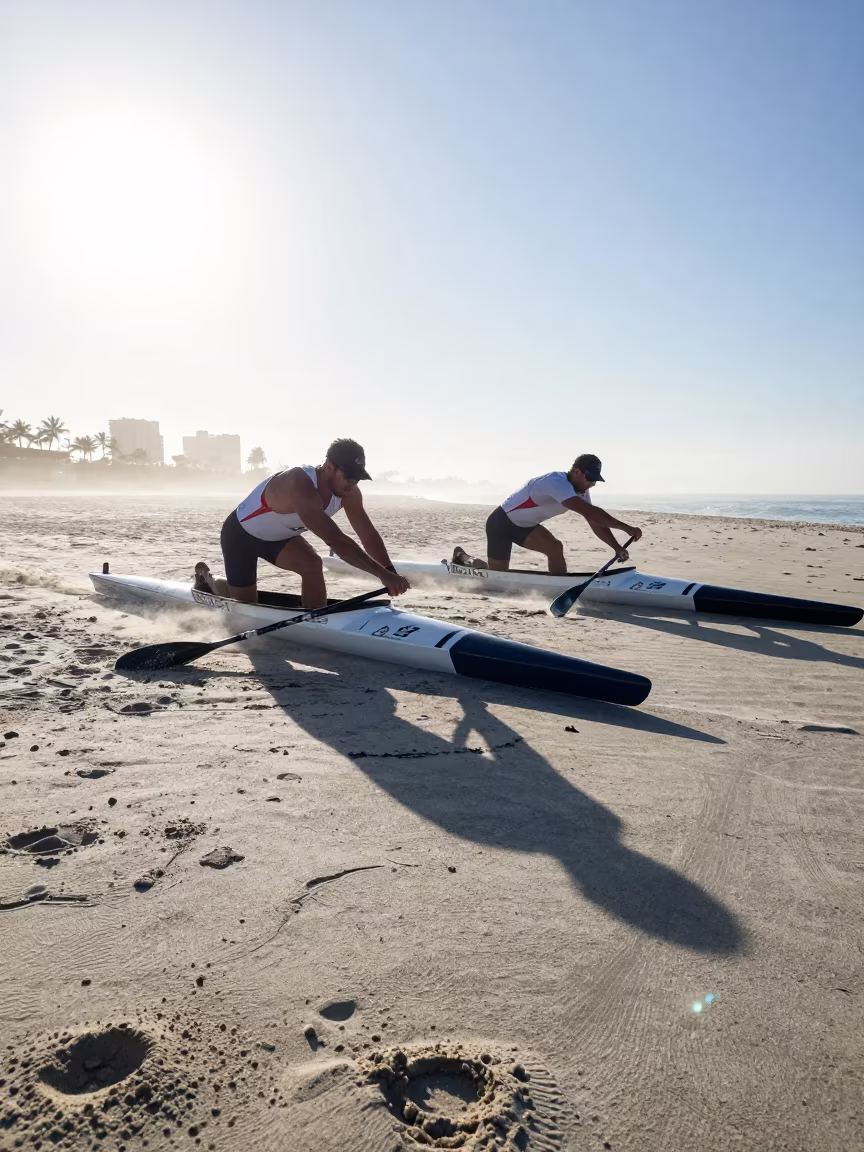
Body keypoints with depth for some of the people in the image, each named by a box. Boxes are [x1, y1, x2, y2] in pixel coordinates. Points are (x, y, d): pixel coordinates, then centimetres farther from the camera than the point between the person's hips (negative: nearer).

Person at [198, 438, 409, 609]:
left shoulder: (348, 492, -20)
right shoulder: (301, 486, -43)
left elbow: (369, 535, -17)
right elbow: (336, 541, -51)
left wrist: (390, 572, -31)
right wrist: (382, 573, -54)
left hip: (279, 536, 6)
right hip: (241, 535, -6)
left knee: (312, 564, -23)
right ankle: (206, 578, 35)